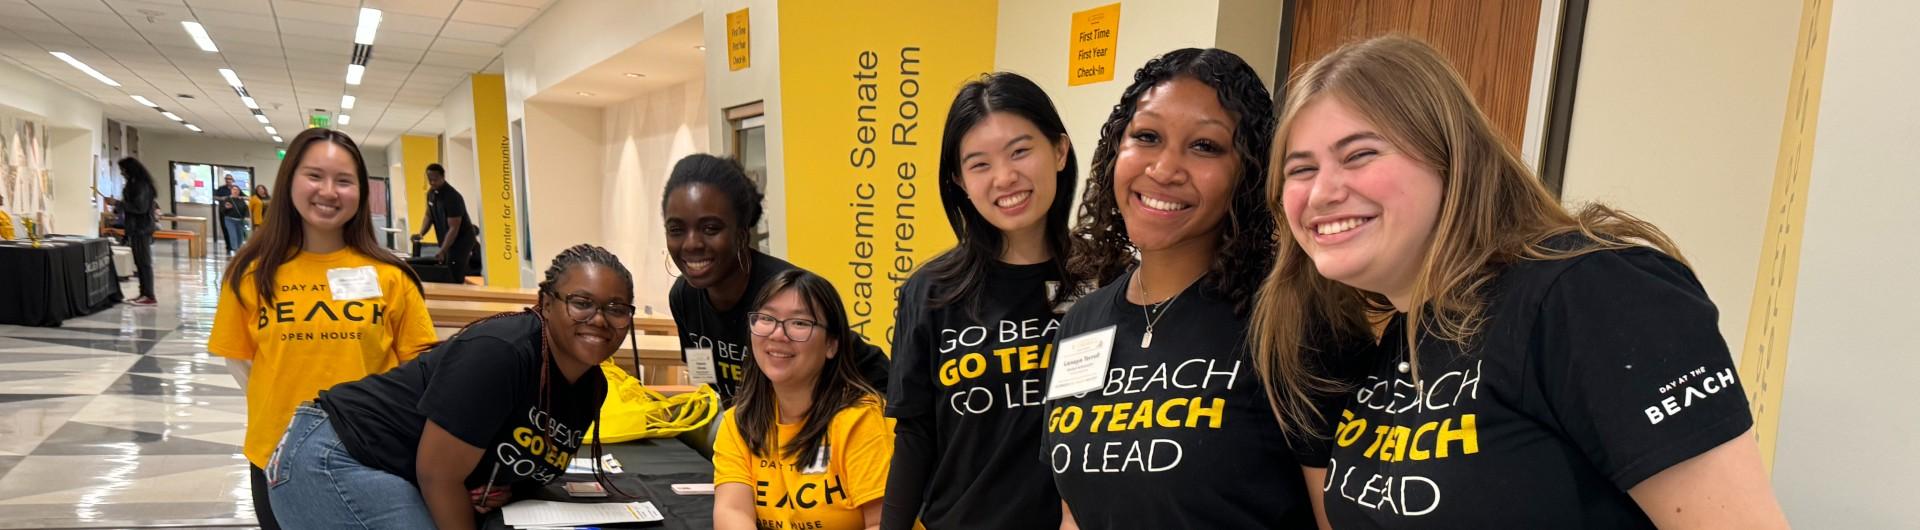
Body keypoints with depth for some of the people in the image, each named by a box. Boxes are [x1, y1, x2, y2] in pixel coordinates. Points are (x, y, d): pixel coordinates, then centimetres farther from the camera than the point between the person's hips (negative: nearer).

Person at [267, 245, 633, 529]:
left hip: (407, 485, 9)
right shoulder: (499, 351, -28)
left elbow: (526, 457, 15)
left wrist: (508, 489, -7)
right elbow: (437, 473, -24)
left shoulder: (591, 387, -2)